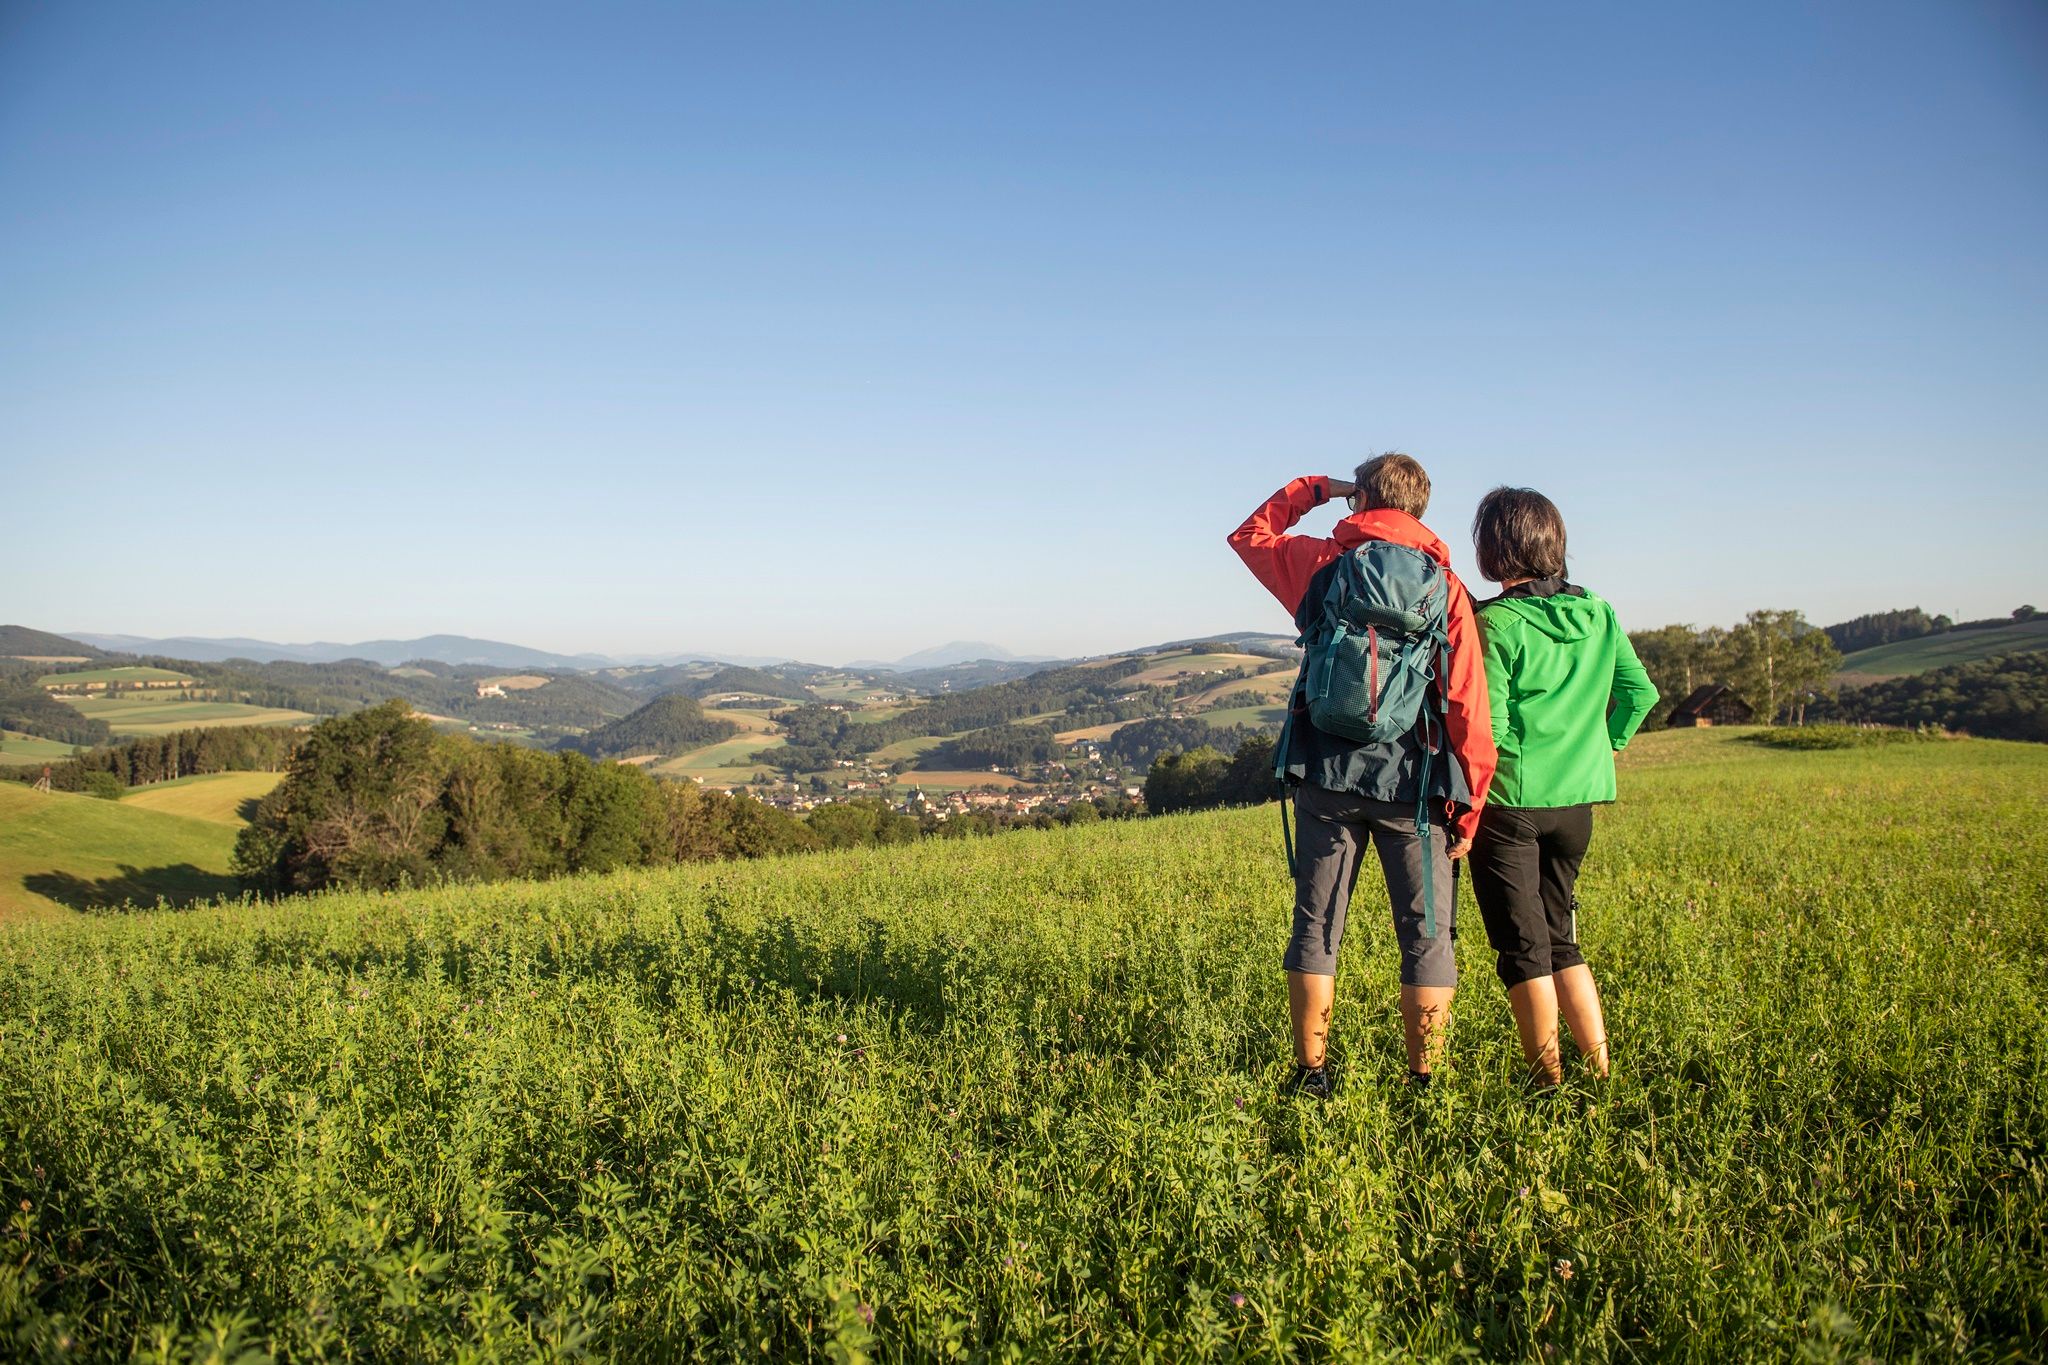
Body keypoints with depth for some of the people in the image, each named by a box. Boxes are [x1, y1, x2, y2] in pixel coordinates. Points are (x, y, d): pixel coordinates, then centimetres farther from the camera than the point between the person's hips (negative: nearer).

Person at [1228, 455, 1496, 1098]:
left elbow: (1250, 535, 23)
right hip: (1413, 781, -2)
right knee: (1426, 935, 7)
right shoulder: (1444, 585, -2)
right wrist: (1469, 805, -3)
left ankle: (1311, 1075, 16)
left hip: (1328, 777, 2)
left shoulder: (1319, 563, 2)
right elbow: (1467, 705, -7)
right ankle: (1422, 1085, 8)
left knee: (1316, 926, 12)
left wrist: (1312, 489, 25)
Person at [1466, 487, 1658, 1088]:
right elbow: (1640, 691, 6)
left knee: (1522, 947, 5)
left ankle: (1549, 1080, 12)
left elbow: (1487, 726, -18)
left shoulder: (1495, 622, -14)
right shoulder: (1598, 614, 3)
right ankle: (1601, 1067, 19)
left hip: (1508, 799, -6)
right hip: (1577, 798, 6)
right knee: (1561, 938, 19)